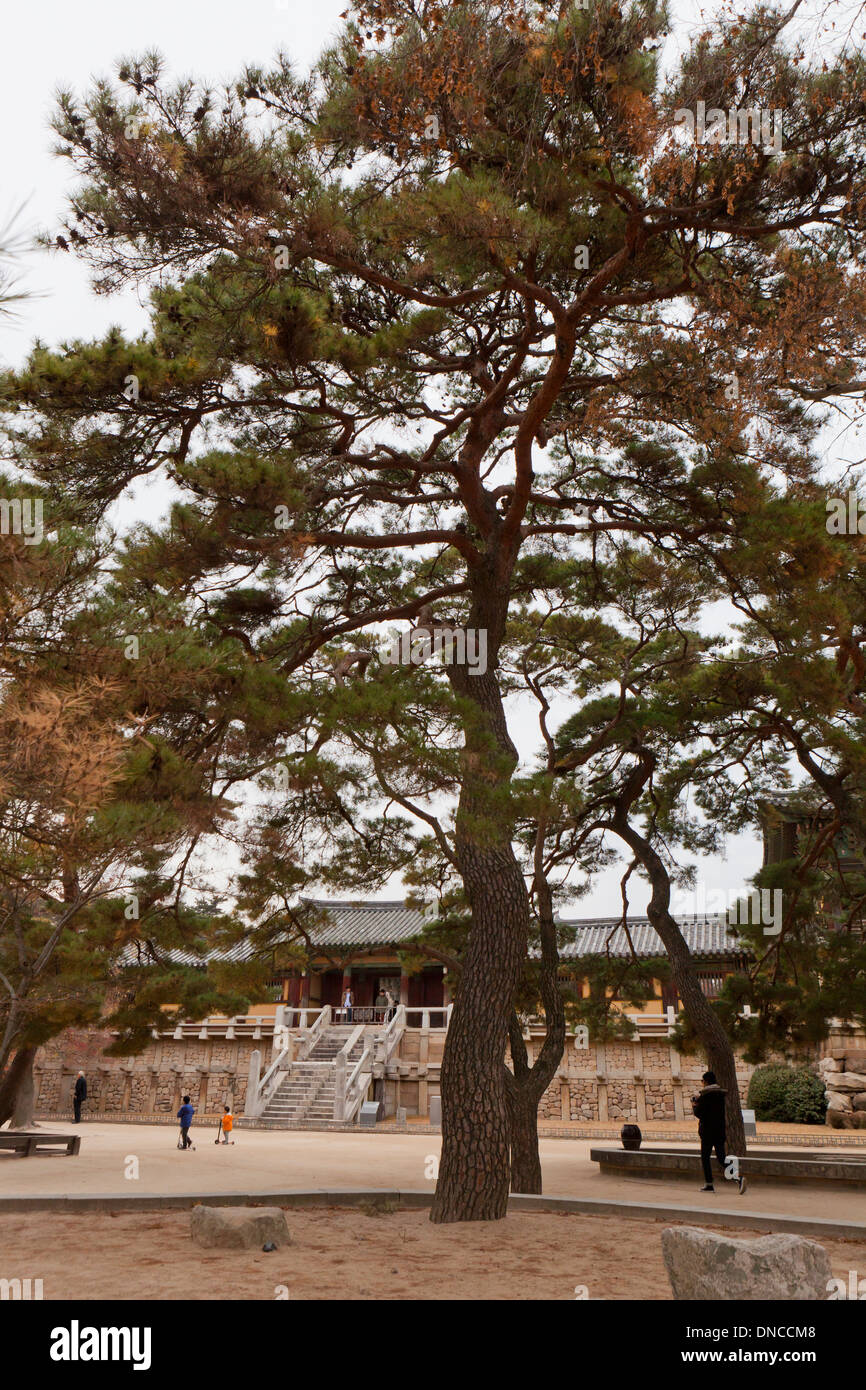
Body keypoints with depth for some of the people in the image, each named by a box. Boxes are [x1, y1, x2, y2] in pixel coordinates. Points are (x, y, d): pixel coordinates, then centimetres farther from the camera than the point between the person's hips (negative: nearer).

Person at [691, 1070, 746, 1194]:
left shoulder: (705, 1095, -12)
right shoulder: (721, 1094, 9)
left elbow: (699, 1113, -16)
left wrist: (694, 1106, 6)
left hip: (707, 1130, -6)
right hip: (720, 1129, 6)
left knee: (705, 1156, 8)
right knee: (721, 1157, 6)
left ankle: (709, 1184, 9)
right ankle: (738, 1178, -14)